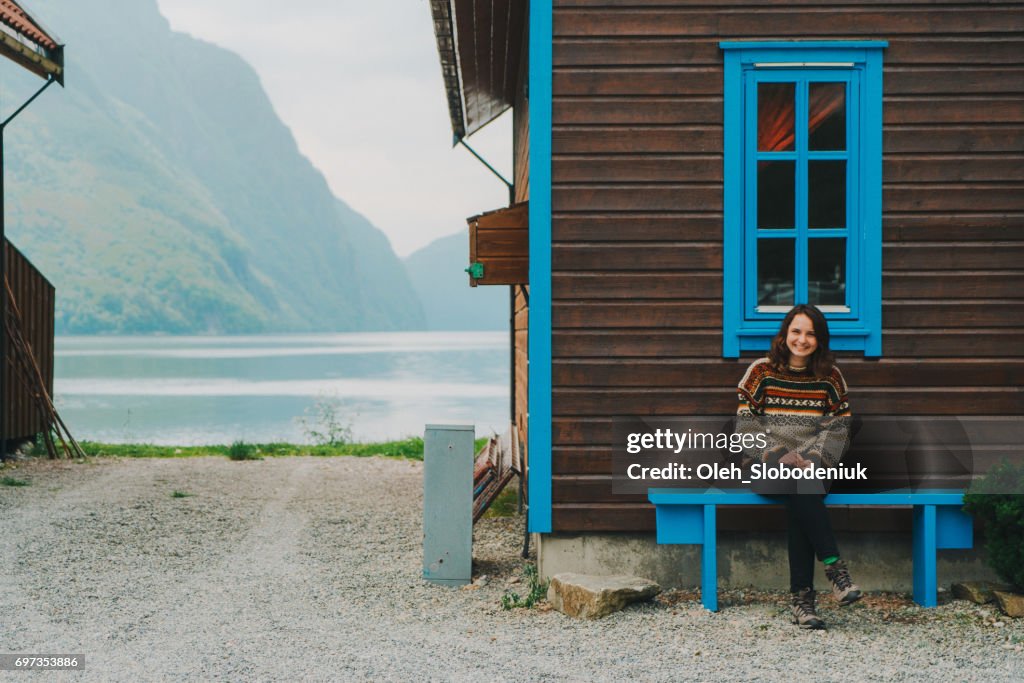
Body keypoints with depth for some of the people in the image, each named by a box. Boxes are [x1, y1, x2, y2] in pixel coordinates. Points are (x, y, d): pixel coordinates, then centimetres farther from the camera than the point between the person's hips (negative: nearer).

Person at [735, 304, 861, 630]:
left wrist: (812, 459, -12)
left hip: (814, 465, 1)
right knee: (799, 485, -36)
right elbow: (746, 422, -1)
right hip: (769, 464, -1)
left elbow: (838, 428, 6)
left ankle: (802, 598, -34)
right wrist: (779, 456, -13)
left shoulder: (830, 377, 10)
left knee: (799, 500, -33)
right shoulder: (761, 371, 4)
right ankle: (834, 565, -35)